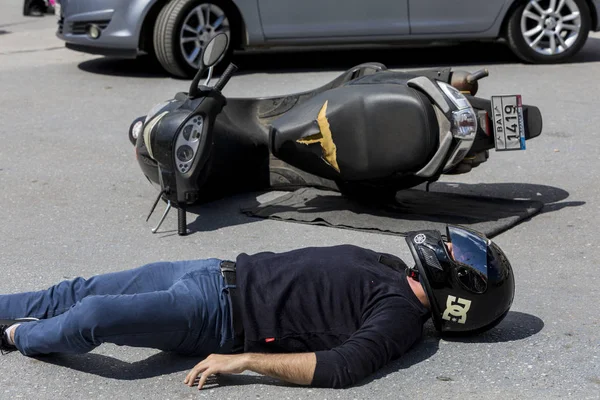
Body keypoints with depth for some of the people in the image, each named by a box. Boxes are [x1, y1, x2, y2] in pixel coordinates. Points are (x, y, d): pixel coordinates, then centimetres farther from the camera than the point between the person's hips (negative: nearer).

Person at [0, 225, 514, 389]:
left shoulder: (400, 319, -13)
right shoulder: (390, 267, 7)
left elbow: (341, 368, -27)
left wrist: (245, 360, -29)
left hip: (218, 316, -6)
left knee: (91, 317, -18)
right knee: (76, 294, 9)